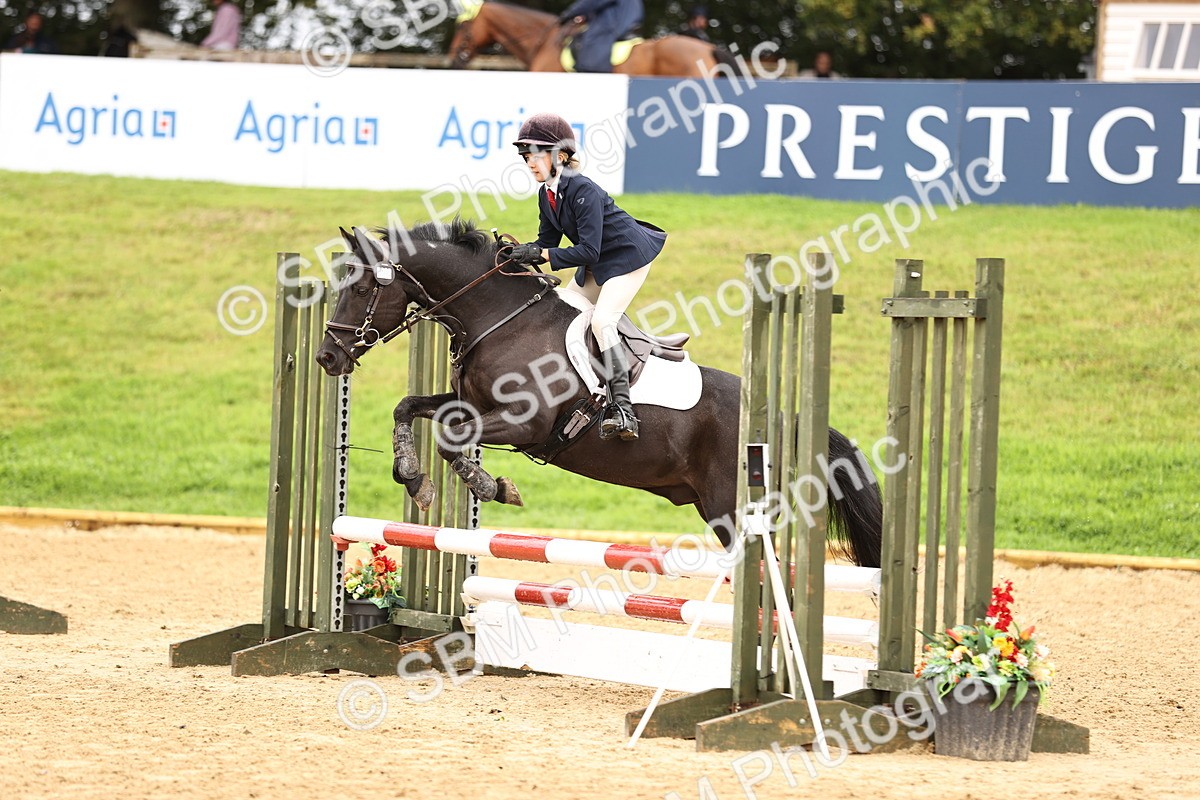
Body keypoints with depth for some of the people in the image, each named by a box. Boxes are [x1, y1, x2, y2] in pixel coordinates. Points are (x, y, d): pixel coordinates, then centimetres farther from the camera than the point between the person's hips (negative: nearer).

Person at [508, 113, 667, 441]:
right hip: (597, 266, 10)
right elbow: (548, 242, 7)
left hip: (628, 256, -10)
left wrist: (543, 255, -31)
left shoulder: (583, 191, -27)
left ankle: (622, 410, -28)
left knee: (602, 321, -24)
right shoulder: (547, 195, 0)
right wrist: (524, 252, -13)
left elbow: (588, 251, -30)